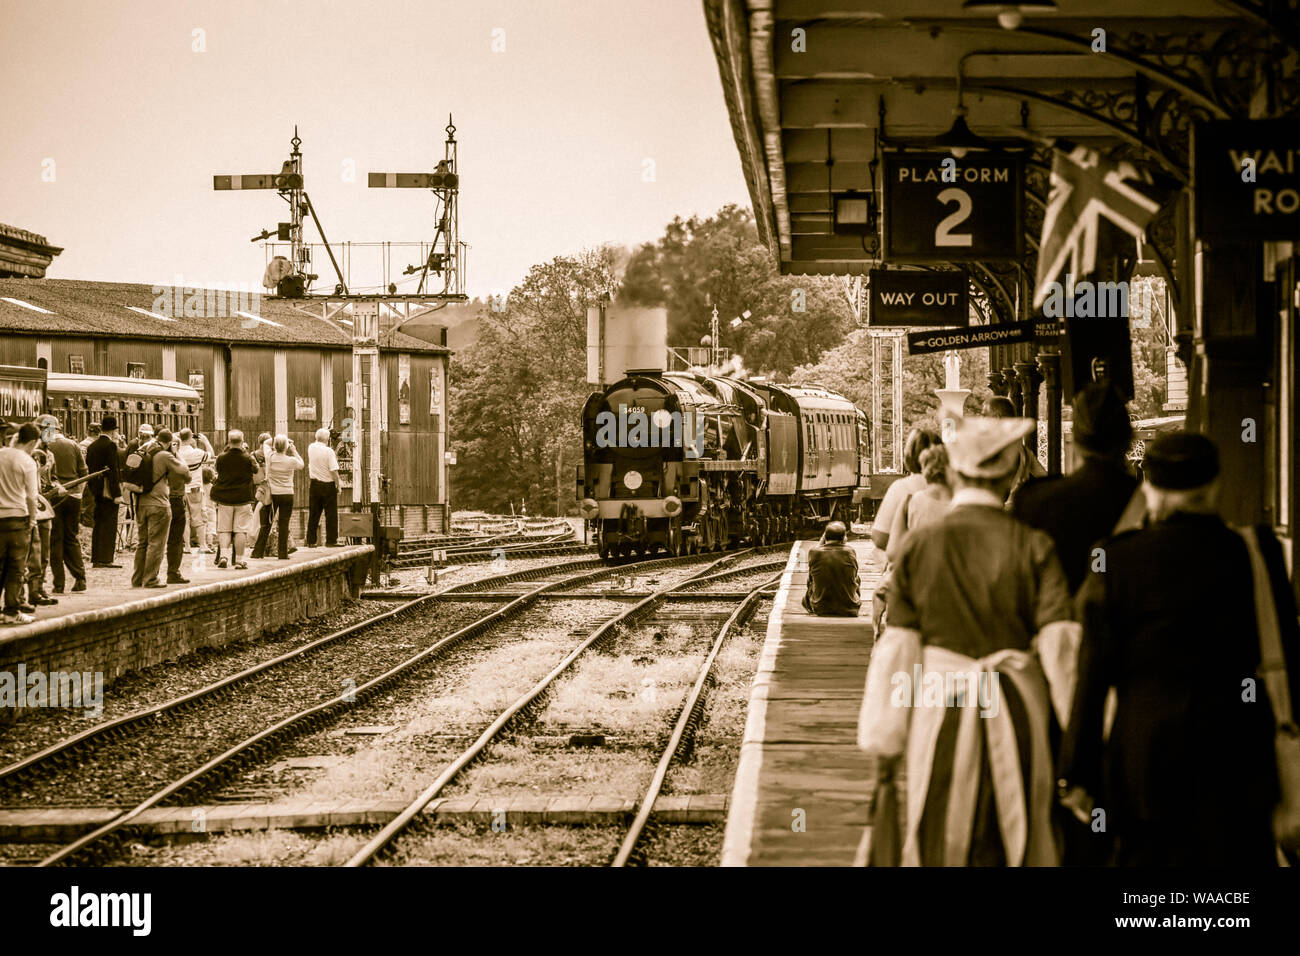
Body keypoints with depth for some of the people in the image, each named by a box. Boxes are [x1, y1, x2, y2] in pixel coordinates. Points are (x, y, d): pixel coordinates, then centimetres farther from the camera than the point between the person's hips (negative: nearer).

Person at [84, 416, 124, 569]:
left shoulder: (92, 446, 12)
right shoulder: (110, 445, -12)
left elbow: (89, 468, 14)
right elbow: (113, 470, -17)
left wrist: (92, 489, 19)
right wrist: (117, 494, -17)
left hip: (95, 490, 8)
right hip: (108, 491, -8)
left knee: (98, 525, 12)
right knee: (109, 525, -5)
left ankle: (96, 559, 13)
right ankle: (105, 559, -8)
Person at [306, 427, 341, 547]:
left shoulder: (311, 448, 0)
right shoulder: (329, 451, -15)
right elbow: (334, 471, -16)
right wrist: (338, 485, -5)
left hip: (315, 484, 5)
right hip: (328, 485, -5)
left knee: (313, 514, 9)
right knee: (331, 513, 2)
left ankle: (311, 541, 9)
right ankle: (331, 540, 3)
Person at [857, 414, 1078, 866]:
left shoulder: (919, 545, -5)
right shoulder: (1034, 547, -6)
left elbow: (899, 647, -3)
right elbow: (1059, 642, -11)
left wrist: (885, 739, 2)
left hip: (940, 708, 0)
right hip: (1017, 711, 0)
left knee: (939, 845, 9)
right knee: (1013, 842, 11)